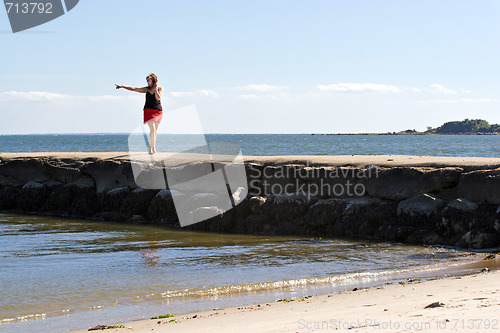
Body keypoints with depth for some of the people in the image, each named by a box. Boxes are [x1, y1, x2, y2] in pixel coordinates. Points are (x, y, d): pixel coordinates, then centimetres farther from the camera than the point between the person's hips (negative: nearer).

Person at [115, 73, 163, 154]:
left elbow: (158, 98, -15)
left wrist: (155, 88, -11)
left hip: (158, 111, 1)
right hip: (149, 111, 0)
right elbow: (134, 89, 9)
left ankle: (151, 148, 13)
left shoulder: (160, 89, 3)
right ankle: (152, 148, -17)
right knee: (152, 129, -16)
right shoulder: (146, 89, 8)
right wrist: (122, 86, 7)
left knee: (154, 131, 4)